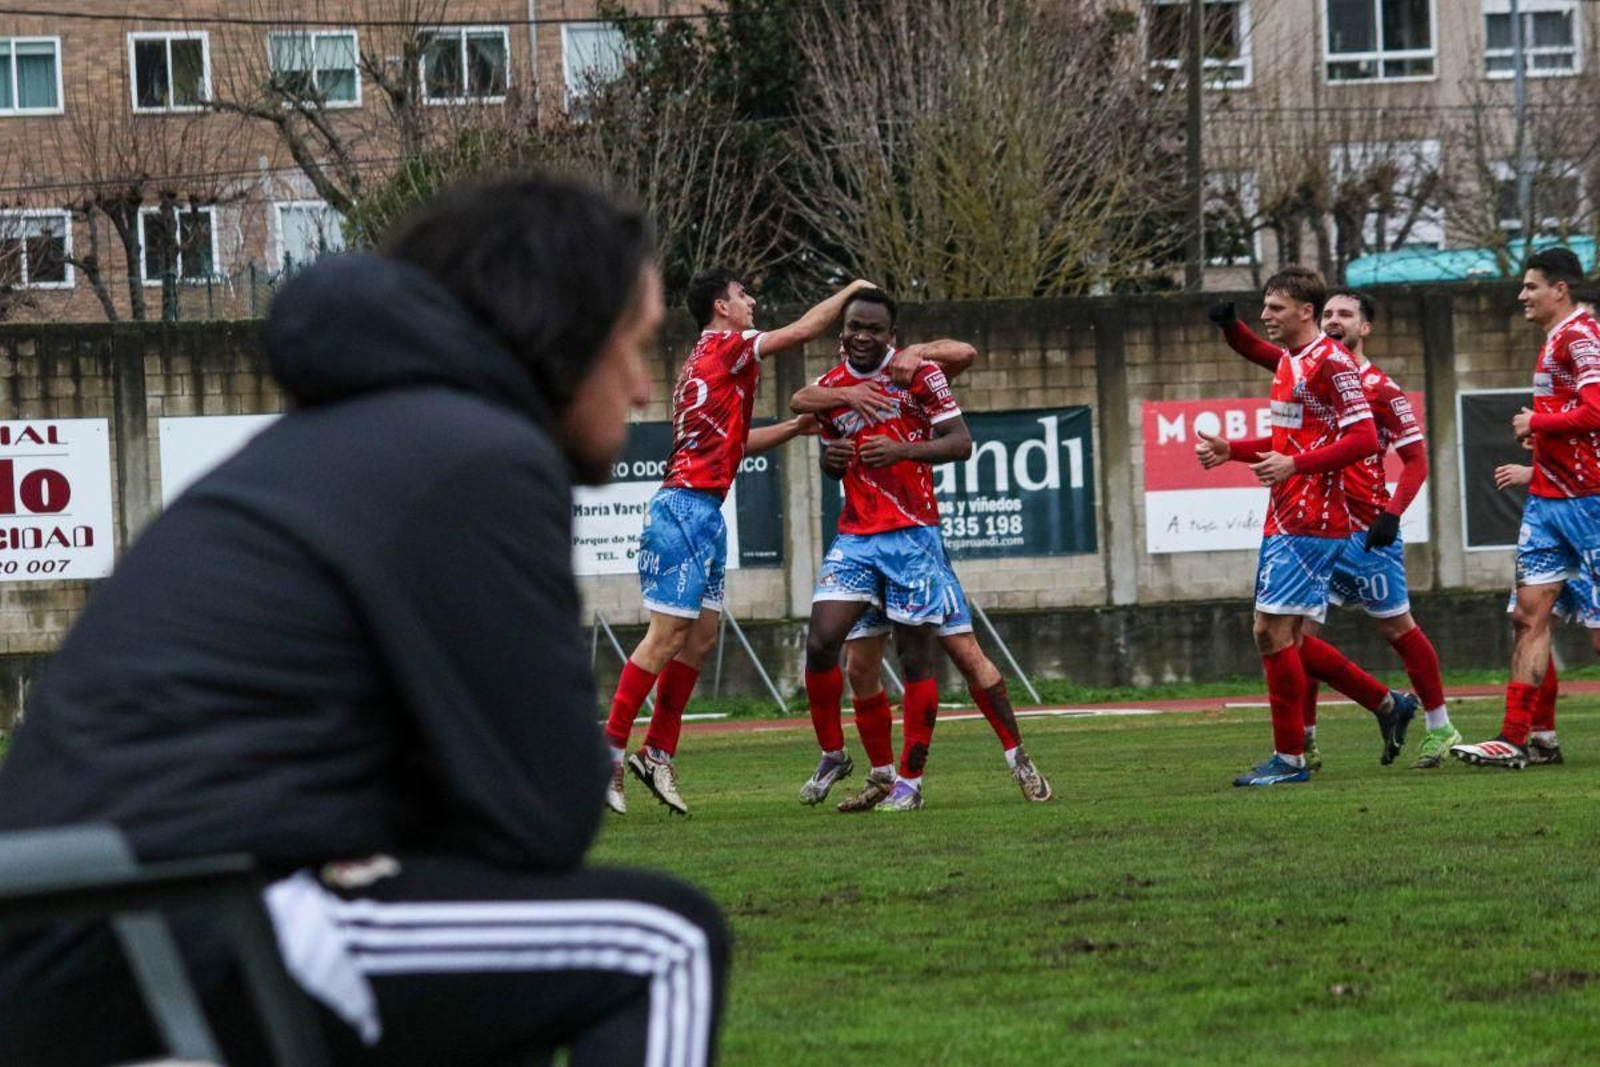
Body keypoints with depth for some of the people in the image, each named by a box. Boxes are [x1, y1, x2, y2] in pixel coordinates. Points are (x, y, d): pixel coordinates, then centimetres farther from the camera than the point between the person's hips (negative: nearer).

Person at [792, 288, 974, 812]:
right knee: (820, 642, -10)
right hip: (855, 535, 4)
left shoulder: (919, 373, -4)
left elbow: (961, 442, -6)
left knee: (916, 658, -1)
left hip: (912, 534, -4)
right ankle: (832, 755, 9)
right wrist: (830, 458, -2)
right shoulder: (829, 388, 9)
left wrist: (902, 450, -20)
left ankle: (910, 780, 7)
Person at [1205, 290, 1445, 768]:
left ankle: (1440, 728, 17)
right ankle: (1304, 743, 3)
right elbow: (1258, 351, 11)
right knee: (1301, 631, -1)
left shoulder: (1381, 389, -7)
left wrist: (1392, 514, -20)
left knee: (1396, 627, 3)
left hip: (1364, 531, -6)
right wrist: (1230, 324, -11)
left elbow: (1416, 459, -8)